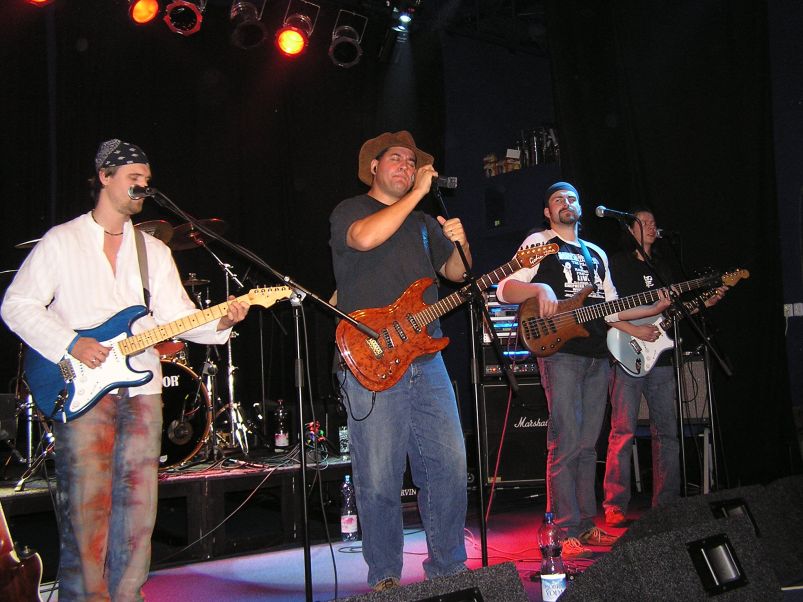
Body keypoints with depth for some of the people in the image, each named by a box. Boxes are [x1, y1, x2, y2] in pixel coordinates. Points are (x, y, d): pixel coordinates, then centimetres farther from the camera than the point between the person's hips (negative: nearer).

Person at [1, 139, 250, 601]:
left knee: (138, 506, 6)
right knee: (86, 505, -5)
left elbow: (177, 315, 7)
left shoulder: (154, 251, 16)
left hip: (142, 387, 4)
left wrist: (220, 323, -12)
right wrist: (71, 344, -13)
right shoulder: (61, 241, 3)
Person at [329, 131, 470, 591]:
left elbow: (456, 272, 24)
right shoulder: (350, 210, 3)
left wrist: (459, 244, 3)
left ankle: (449, 566, 19)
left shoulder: (423, 222, 22)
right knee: (379, 479, -2)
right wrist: (417, 193, -14)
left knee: (450, 466, 4)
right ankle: (385, 577, 12)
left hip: (426, 360, 6)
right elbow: (365, 237, -20)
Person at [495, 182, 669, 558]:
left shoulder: (597, 254, 23)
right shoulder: (539, 243, 5)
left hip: (597, 356, 6)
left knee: (588, 444, 9)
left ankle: (587, 524, 16)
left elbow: (612, 309, 23)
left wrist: (654, 309, 11)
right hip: (560, 353, -6)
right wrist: (540, 288, -23)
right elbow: (504, 289, -6)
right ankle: (566, 532, -6)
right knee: (566, 443, -11)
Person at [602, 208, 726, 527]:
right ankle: (615, 508, -3)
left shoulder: (662, 267, 19)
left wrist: (704, 303, 9)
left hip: (661, 359, 6)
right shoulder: (617, 263, 0)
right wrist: (633, 330, -17)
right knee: (623, 432, -8)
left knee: (667, 431, 7)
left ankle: (666, 503, 15)